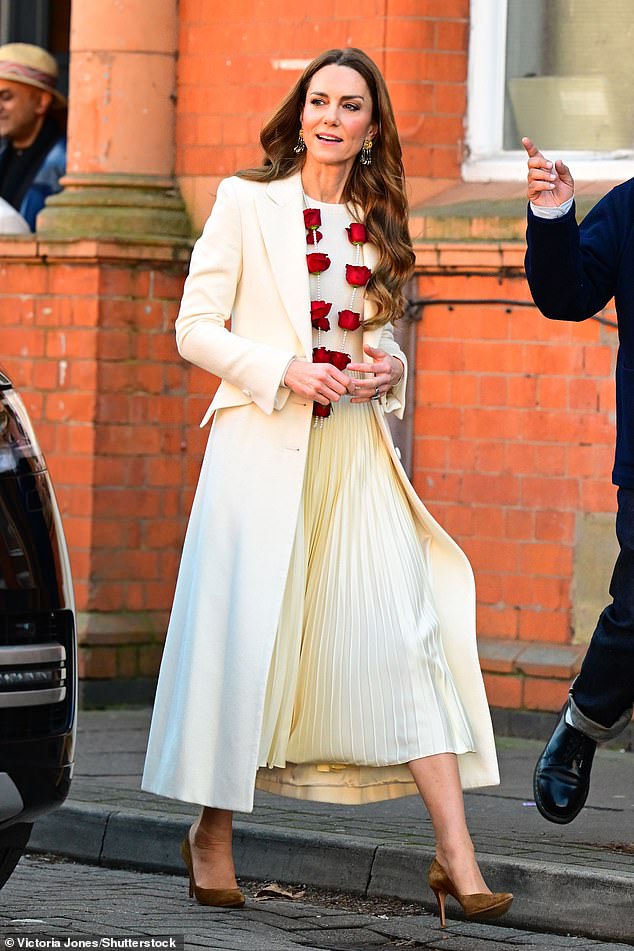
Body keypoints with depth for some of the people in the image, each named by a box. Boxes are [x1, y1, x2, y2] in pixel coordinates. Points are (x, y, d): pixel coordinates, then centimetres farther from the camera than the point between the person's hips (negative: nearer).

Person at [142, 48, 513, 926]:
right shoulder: (247, 203, 2)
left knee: (408, 632, -6)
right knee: (242, 633, -3)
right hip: (263, 443, -3)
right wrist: (284, 372, -15)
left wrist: (388, 367, 0)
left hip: (355, 450, 3)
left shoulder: (377, 225, 14)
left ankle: (456, 856, -10)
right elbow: (196, 327, -1)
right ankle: (213, 834, 14)